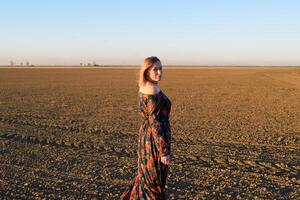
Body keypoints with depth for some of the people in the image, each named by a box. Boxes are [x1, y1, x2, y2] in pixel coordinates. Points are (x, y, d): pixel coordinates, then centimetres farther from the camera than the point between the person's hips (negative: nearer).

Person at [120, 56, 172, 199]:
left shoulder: (144, 87, 9)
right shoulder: (154, 90, -20)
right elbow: (155, 122, -23)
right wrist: (164, 151, -20)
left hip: (146, 135, 9)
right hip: (155, 139, -9)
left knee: (146, 177, 22)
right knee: (155, 182, 5)